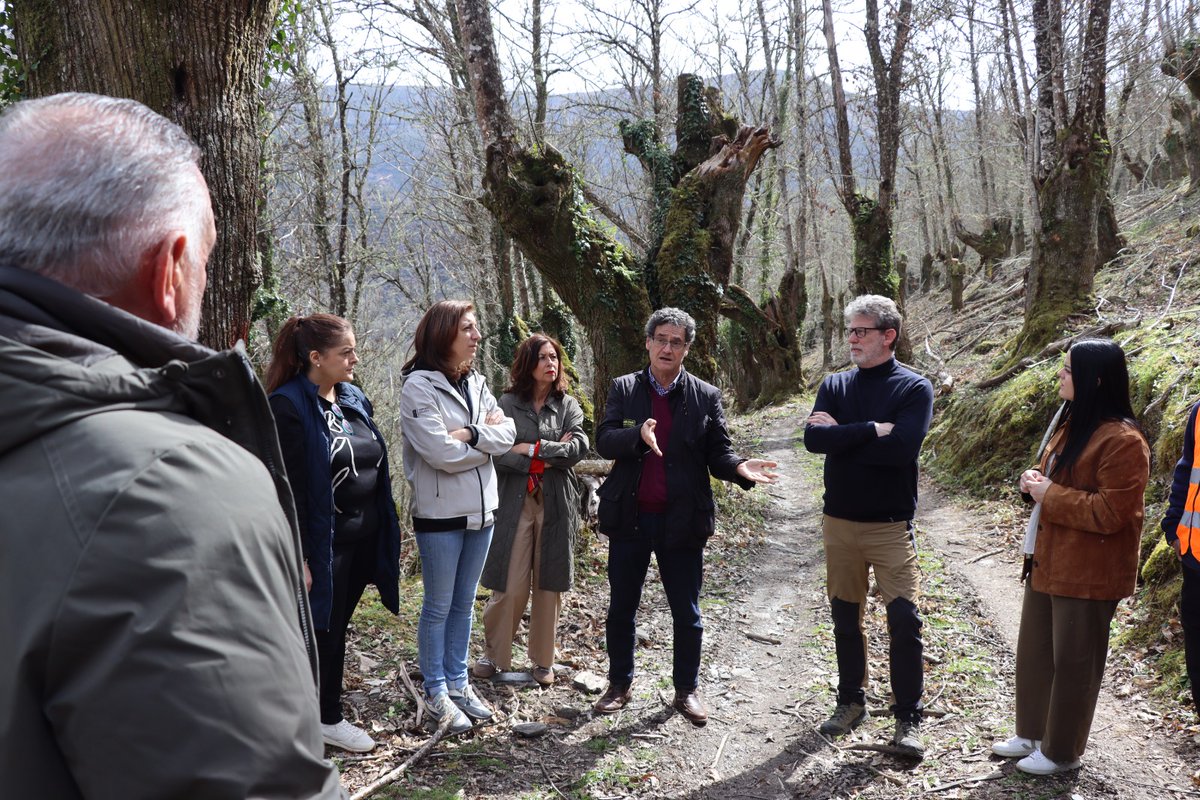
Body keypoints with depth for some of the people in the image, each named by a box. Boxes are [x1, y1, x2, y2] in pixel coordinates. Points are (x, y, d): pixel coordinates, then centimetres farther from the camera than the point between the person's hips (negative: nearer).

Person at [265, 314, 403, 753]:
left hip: (363, 539, 7)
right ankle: (328, 719, 21)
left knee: (336, 626, 16)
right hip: (323, 543, -7)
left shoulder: (354, 398, 9)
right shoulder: (290, 406, -14)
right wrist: (298, 557, -18)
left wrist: (386, 533, 14)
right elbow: (288, 486, -17)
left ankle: (326, 714, 28)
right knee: (323, 630, 6)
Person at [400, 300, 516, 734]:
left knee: (464, 603, 16)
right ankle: (436, 693, 18)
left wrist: (470, 433, -18)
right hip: (440, 513, -6)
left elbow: (507, 433, -2)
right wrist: (488, 439, -8)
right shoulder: (419, 386, -14)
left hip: (481, 508, 7)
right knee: (439, 607, 5)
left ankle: (458, 682, 28)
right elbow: (442, 452, -21)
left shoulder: (475, 383, 8)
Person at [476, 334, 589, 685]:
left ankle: (543, 659, 23)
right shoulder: (508, 403, 0)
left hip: (555, 504, 2)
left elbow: (578, 447, -9)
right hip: (516, 501, -2)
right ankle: (493, 653, 19)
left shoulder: (568, 406, 5)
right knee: (510, 587, -2)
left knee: (549, 585, 9)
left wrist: (532, 449, -13)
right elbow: (498, 453, -10)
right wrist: (551, 456, -12)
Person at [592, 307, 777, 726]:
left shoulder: (705, 396, 1)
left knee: (687, 613, 9)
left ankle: (687, 689, 27)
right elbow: (604, 441, -10)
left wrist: (740, 468, -23)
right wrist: (638, 435, -30)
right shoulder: (623, 389, 2)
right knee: (621, 608, 12)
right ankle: (619, 684, 30)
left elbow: (717, 454, -1)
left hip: (680, 520, -1)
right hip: (629, 518, 1)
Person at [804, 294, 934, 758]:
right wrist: (870, 430, -20)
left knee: (905, 621, -4)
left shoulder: (914, 389, -6)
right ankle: (851, 702, 28)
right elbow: (813, 439, -12)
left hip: (891, 524, -4)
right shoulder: (834, 386, 5)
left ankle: (908, 718, 10)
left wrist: (841, 435, -15)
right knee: (846, 617, 13)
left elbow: (902, 447, -23)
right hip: (839, 522, 4)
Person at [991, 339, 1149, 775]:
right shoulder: (1071, 424, 11)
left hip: (1086, 573, -9)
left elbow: (1109, 513, -23)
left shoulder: (1122, 441, -20)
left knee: (1073, 662, 6)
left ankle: (1062, 751, 22)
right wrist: (1036, 481, 2)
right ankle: (1032, 733, 35)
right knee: (1034, 652, 19)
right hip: (1047, 562, 10)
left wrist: (1050, 495, -19)